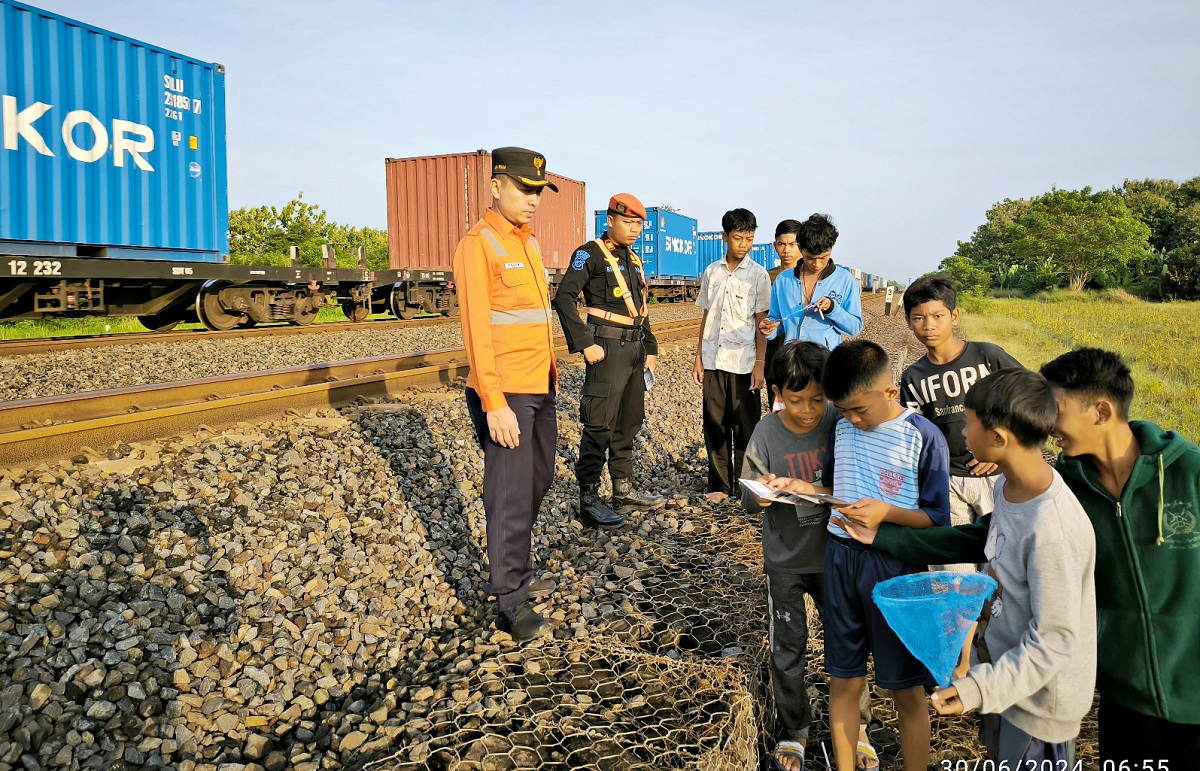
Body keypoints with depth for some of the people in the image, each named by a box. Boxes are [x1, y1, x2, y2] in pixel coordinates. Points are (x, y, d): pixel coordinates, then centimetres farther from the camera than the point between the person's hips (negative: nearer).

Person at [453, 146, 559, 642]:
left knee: (540, 478, 18)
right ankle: (512, 604, 8)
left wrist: (550, 370, 16)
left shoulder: (528, 243, 14)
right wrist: (494, 404, -22)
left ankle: (511, 554, 38)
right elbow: (476, 328, -18)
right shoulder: (479, 245, -12)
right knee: (511, 494, -3)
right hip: (505, 394, -9)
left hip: (540, 388, 9)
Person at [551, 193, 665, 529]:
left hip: (635, 349, 8)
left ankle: (624, 492, 24)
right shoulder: (591, 253, -7)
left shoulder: (633, 260, 18)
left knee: (629, 424, 14)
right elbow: (564, 297, -16)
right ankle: (589, 501, -2)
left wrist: (651, 349, 16)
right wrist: (585, 344, -21)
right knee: (599, 426, -8)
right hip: (608, 349, -8)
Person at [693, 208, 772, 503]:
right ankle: (719, 484, 18)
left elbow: (761, 322, -2)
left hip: (743, 362, -3)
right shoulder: (711, 273, 8)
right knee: (715, 425, 7)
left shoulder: (758, 274, -1)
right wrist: (698, 358, 8)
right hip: (713, 361, 3)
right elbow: (706, 317, 12)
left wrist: (760, 364, -8)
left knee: (745, 428, 2)